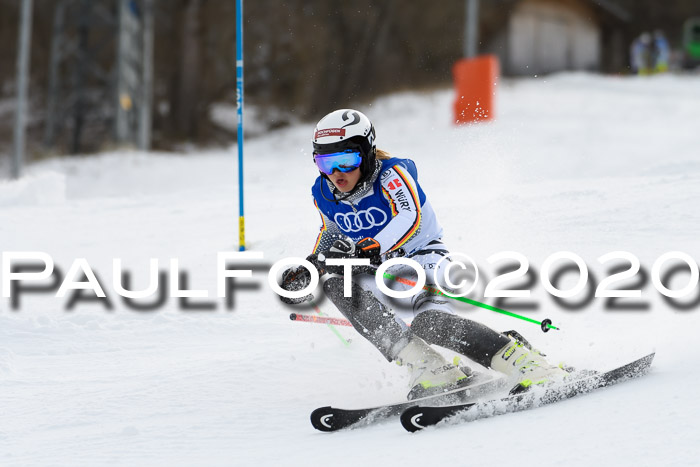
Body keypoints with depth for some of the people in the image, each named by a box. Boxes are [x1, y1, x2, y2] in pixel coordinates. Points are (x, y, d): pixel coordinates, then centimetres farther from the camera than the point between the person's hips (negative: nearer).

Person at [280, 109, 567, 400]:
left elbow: (410, 217, -37)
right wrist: (308, 267, 5)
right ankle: (430, 369, -31)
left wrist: (368, 248, -51)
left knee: (429, 323, -36)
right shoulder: (324, 194, -1)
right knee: (334, 281, -26)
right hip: (380, 272, 7)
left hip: (422, 259, -6)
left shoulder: (391, 173, -19)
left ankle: (522, 362, -24)